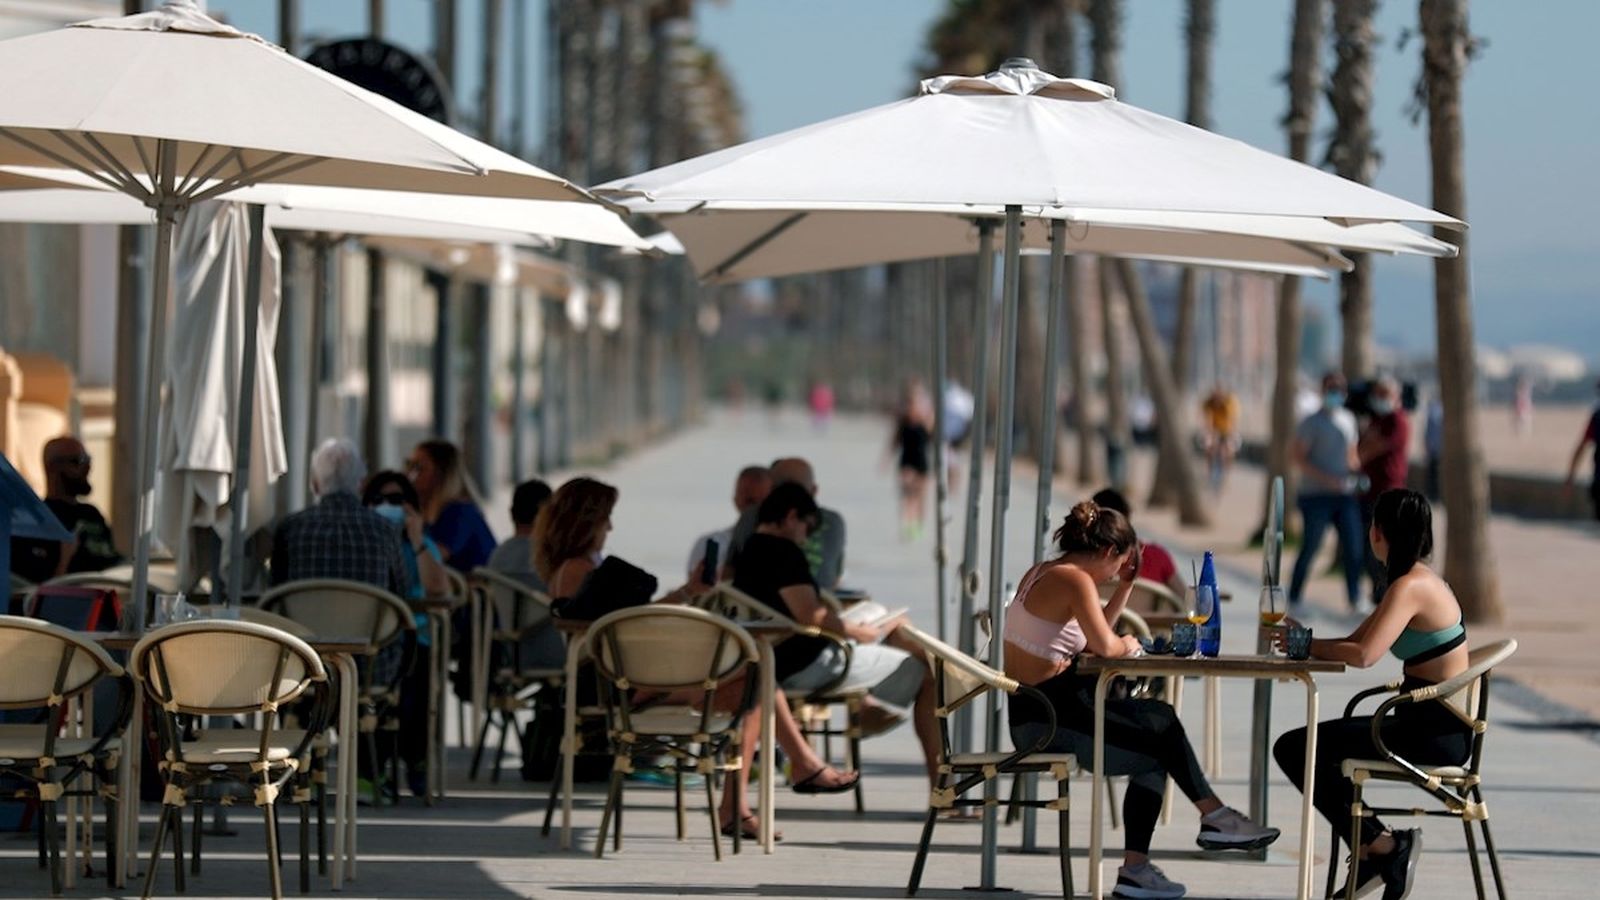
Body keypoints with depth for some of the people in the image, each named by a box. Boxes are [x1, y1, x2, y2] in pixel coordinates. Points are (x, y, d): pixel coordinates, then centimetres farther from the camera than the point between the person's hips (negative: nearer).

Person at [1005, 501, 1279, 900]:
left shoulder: (1043, 572, 14)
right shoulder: (1074, 579, -16)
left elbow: (1092, 636, 21)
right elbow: (1104, 646, -28)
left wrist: (1126, 585, 16)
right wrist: (1127, 645, -6)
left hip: (1031, 711, 10)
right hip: (1049, 716, -10)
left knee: (1161, 719, 16)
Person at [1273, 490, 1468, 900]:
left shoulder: (1410, 586, -18)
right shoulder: (1419, 580, 14)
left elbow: (1364, 655, -29)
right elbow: (1356, 640, 16)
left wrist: (1306, 644, -13)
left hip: (1434, 735, -10)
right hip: (1438, 726, 10)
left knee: (1293, 749, -9)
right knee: (1315, 747, 26)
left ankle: (1380, 847, -3)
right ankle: (1370, 856, 22)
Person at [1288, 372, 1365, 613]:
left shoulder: (1348, 419, 16)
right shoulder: (1311, 423, -3)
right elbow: (1299, 458, -10)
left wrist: (1357, 471, 4)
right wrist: (1326, 479, -19)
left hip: (1345, 495, 5)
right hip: (1316, 494, -5)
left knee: (1353, 546, 0)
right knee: (1310, 547, -4)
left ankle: (1355, 598, 9)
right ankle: (1294, 599, 6)